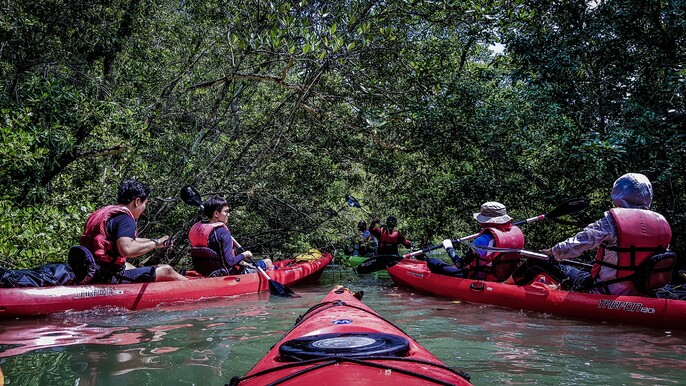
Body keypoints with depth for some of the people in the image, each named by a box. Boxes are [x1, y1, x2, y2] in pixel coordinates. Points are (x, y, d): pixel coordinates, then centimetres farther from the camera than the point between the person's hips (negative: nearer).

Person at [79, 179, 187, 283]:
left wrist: (152, 241, 28)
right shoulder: (125, 218, -14)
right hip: (111, 279, -10)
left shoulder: (103, 211, 14)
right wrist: (155, 243, -18)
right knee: (166, 270, -4)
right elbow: (126, 250, -31)